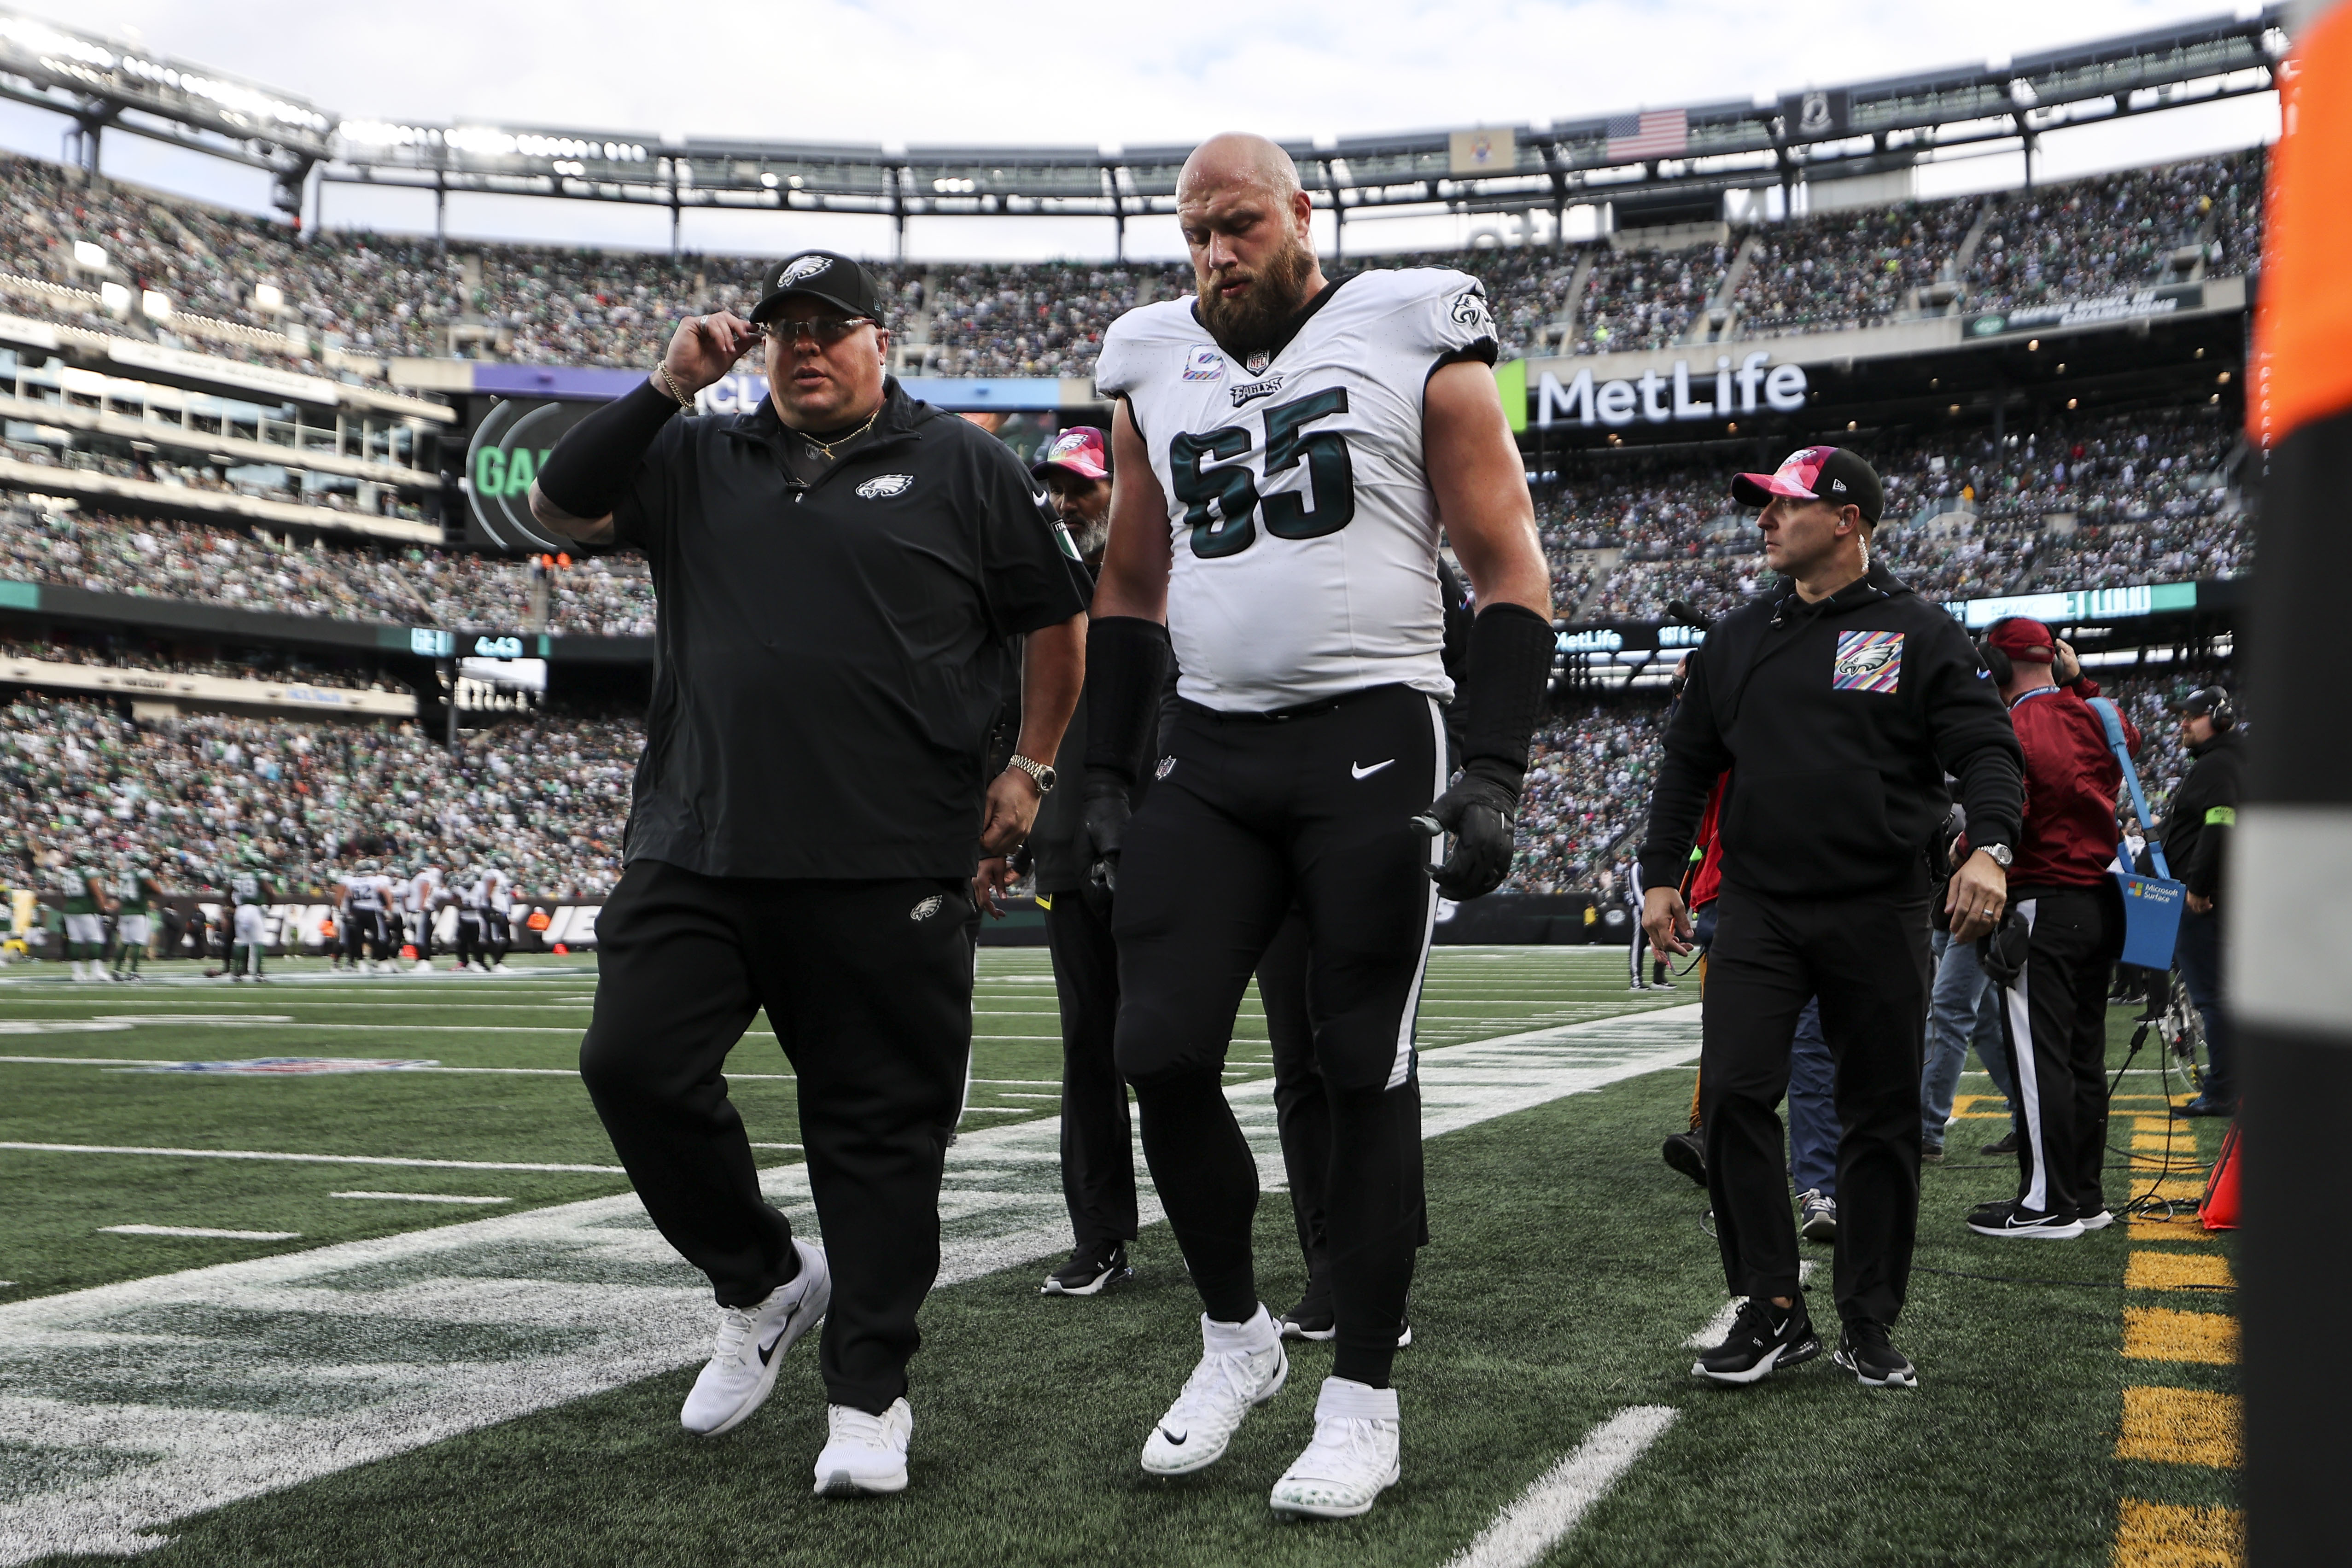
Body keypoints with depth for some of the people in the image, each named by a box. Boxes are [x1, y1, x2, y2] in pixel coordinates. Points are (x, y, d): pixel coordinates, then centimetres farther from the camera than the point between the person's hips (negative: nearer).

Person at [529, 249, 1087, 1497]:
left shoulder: (962, 466, 9)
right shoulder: (699, 461, 16)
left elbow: (1056, 621, 13)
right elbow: (560, 504, 6)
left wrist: (1031, 766, 8)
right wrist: (670, 386, 1)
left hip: (888, 869, -3)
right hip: (696, 849, 3)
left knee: (879, 1126, 0)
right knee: (633, 1064, -8)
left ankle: (868, 1394, 14)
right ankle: (763, 1283, 17)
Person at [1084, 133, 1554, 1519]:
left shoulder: (1416, 341, 1)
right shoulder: (1157, 367, 15)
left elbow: (1510, 570, -2)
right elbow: (1132, 590, 22)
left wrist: (1495, 772, -13)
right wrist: (1107, 775, 15)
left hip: (1376, 739, -4)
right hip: (1213, 752, 5)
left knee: (1366, 1073, -2)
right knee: (1160, 1056, -4)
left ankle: (1365, 1401, 11)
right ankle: (1237, 1336, 18)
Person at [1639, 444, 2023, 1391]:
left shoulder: (1919, 635, 2)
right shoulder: (1736, 640, 14)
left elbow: (1985, 749, -5)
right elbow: (1687, 764, 19)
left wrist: (1989, 847, -23)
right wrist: (1660, 873, 12)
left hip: (1878, 914, -2)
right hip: (1758, 911, 3)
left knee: (1882, 1120, 4)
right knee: (1733, 1096, -10)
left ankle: (1870, 1324, 16)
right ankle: (1773, 1311, -1)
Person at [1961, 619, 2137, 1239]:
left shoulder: (2012, 731, -14)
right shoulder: (2091, 716, 8)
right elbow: (2131, 737, 33)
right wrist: (2083, 683, 27)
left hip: (2044, 909, -8)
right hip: (2102, 904, 8)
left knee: (2037, 1057, -4)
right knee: (2084, 1054, 13)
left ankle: (2048, 1203, -2)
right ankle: (2086, 1195, 20)